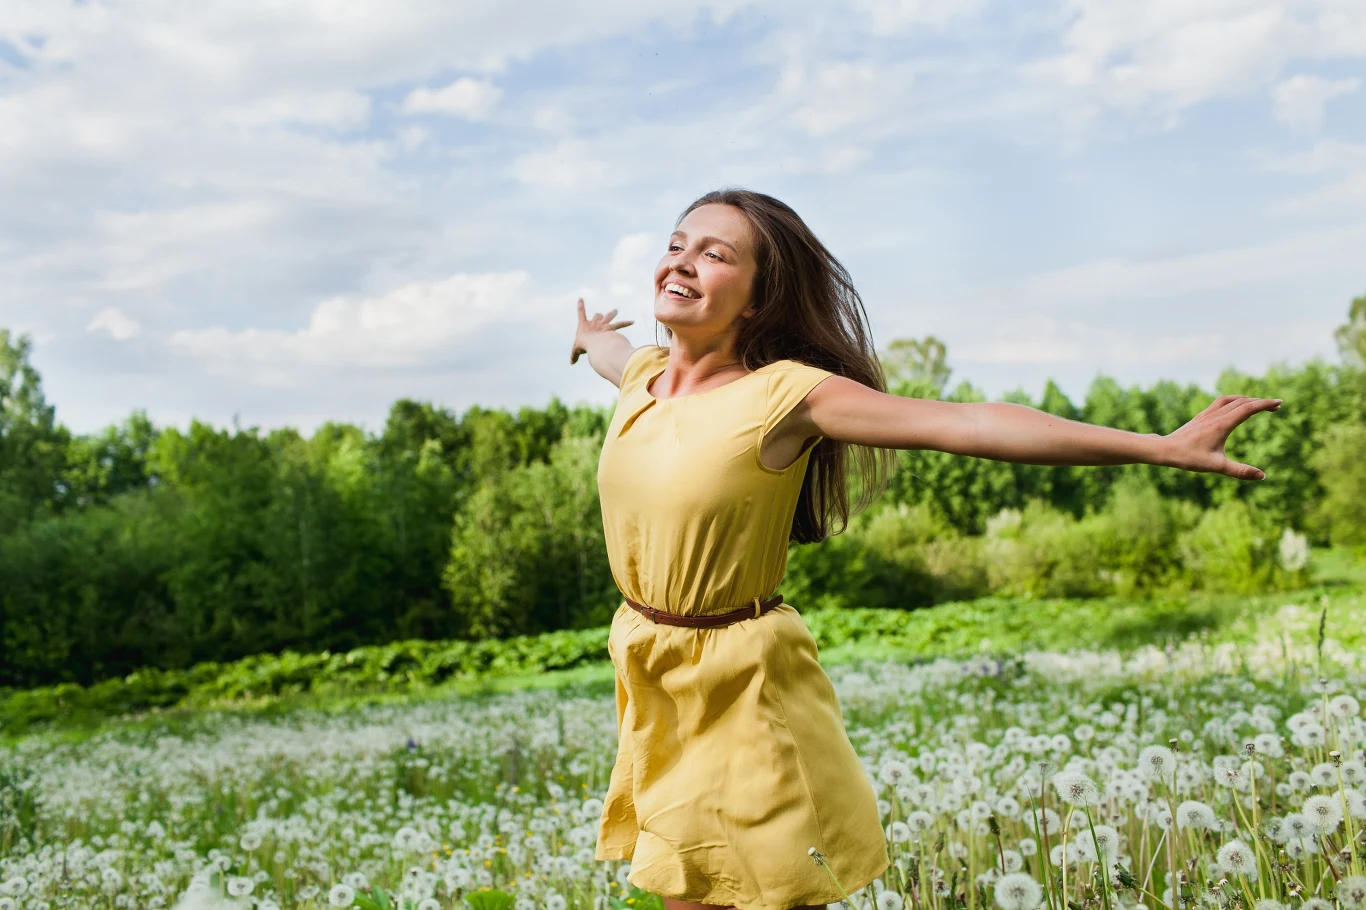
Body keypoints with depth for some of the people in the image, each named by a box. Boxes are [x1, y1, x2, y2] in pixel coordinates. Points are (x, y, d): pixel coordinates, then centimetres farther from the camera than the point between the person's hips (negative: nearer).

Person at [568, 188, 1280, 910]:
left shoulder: (783, 394, -16)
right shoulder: (641, 371, 3)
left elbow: (967, 423, -23)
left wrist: (1165, 447, -28)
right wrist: (590, 337, 55)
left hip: (743, 688, -6)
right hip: (650, 686, 6)